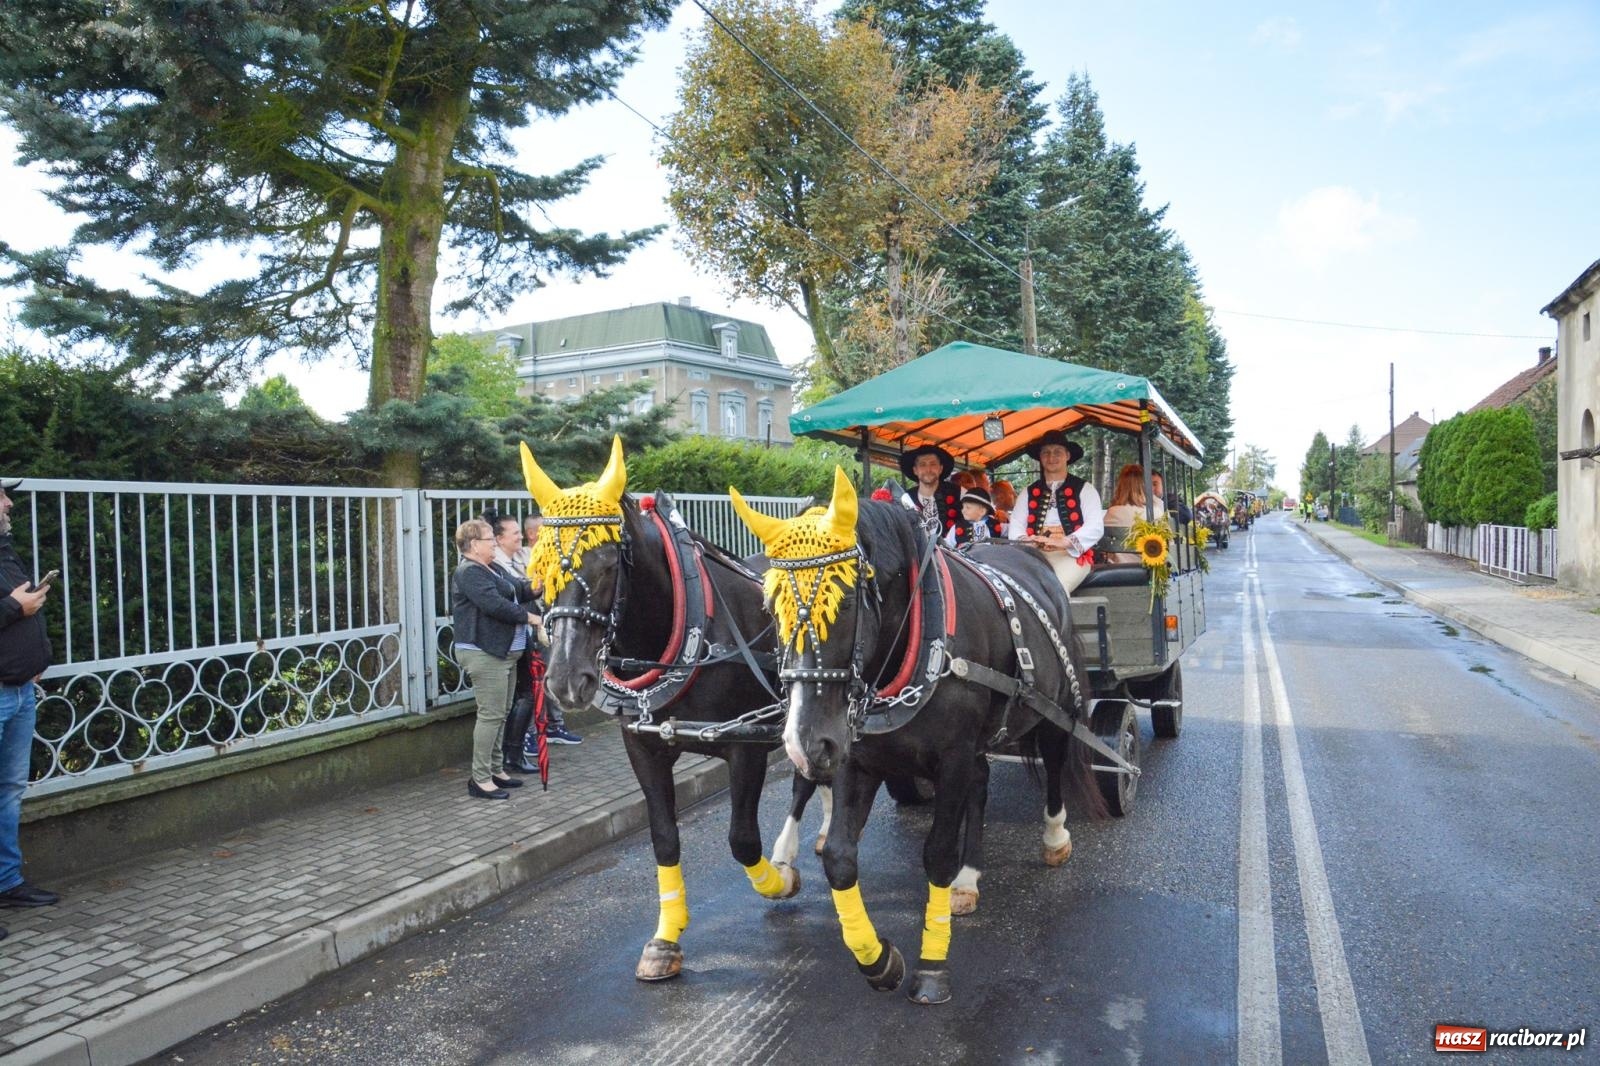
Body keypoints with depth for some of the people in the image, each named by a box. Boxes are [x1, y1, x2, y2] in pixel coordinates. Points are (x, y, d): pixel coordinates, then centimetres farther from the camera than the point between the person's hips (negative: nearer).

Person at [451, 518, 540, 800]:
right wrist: (529, 617, -17)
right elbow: (494, 604, -24)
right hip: (484, 653, -11)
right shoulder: (468, 572, -14)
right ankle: (480, 779, -1)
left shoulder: (493, 570, 17)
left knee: (501, 713, 16)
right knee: (491, 714, -8)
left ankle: (496, 769, 25)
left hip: (503, 651, 11)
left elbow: (519, 589, 15)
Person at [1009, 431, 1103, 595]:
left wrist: (1064, 542, -20)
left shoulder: (1084, 489, 13)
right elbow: (1016, 527, 9)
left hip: (1072, 554, -2)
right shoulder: (1029, 492, 22)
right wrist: (1027, 542, -16)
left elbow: (1095, 527, -1)